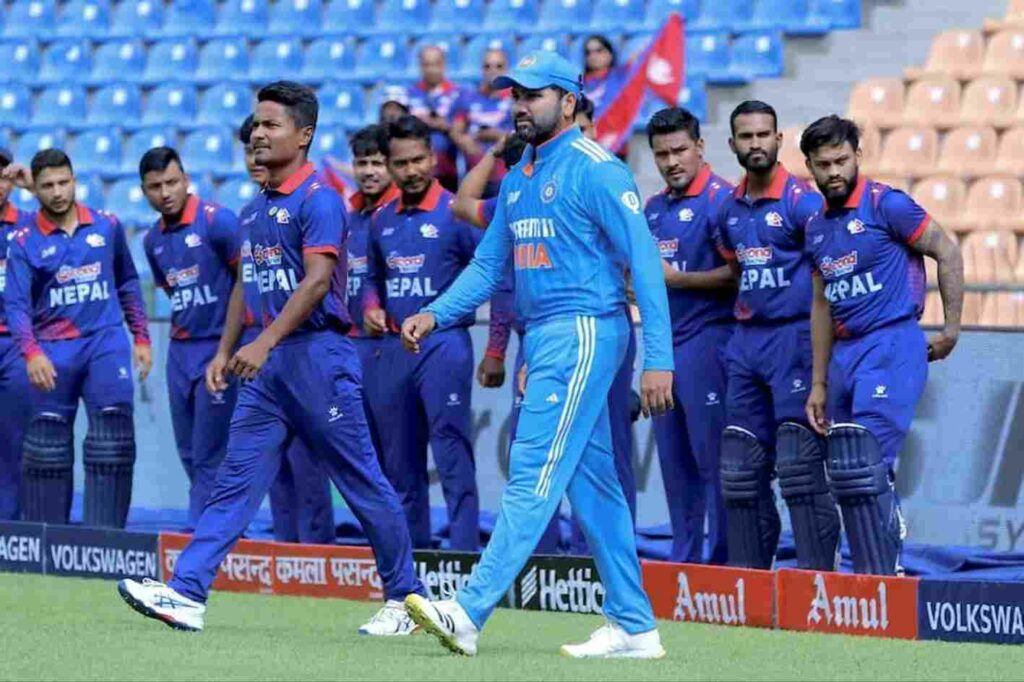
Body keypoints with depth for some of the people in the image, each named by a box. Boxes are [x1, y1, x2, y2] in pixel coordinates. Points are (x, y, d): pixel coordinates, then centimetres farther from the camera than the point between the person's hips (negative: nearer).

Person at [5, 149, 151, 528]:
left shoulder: (107, 227, 8)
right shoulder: (24, 243, 1)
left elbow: (128, 284, 18)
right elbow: (16, 305, -7)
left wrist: (141, 338, 14)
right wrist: (31, 353, -22)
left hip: (105, 341, 1)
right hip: (53, 351, 0)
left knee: (113, 436, -12)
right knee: (46, 446, 2)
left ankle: (105, 534, -12)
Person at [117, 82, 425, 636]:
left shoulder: (318, 199, -11)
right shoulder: (255, 210, 15)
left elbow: (317, 281, -20)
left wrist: (265, 342, -27)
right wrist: (227, 351, 19)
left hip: (318, 354, -8)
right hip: (269, 362, 8)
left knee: (361, 481, -1)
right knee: (237, 476, 0)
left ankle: (405, 599, 10)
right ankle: (186, 594, -7)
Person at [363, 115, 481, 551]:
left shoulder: (455, 213, -6)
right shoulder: (382, 220, 13)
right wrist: (371, 308, 5)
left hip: (444, 345, -7)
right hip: (394, 347, 7)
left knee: (452, 455, -11)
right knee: (399, 459, 11)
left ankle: (464, 551, -12)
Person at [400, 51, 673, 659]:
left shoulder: (597, 170, -10)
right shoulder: (518, 179, 17)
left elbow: (644, 262, -14)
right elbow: (489, 264, 19)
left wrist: (658, 359, -19)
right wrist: (435, 314, 1)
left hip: (585, 333, -9)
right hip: (543, 338, 9)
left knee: (534, 476, -14)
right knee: (592, 484, 10)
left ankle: (470, 612, -22)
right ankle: (634, 627, 14)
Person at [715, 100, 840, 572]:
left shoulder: (801, 201, -9)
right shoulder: (729, 209, 13)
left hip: (795, 338, -7)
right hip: (746, 341, 7)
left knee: (799, 463, -13)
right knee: (740, 467, 7)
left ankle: (816, 572, -11)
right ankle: (747, 573, 14)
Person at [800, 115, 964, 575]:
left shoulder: (885, 205, -6)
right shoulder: (817, 227, 15)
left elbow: (947, 253, -3)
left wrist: (951, 328, -5)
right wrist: (819, 385, 18)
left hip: (892, 347, -8)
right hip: (845, 354, 8)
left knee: (866, 466, -18)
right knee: (844, 474, 7)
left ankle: (882, 575, -14)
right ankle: (876, 572, 15)